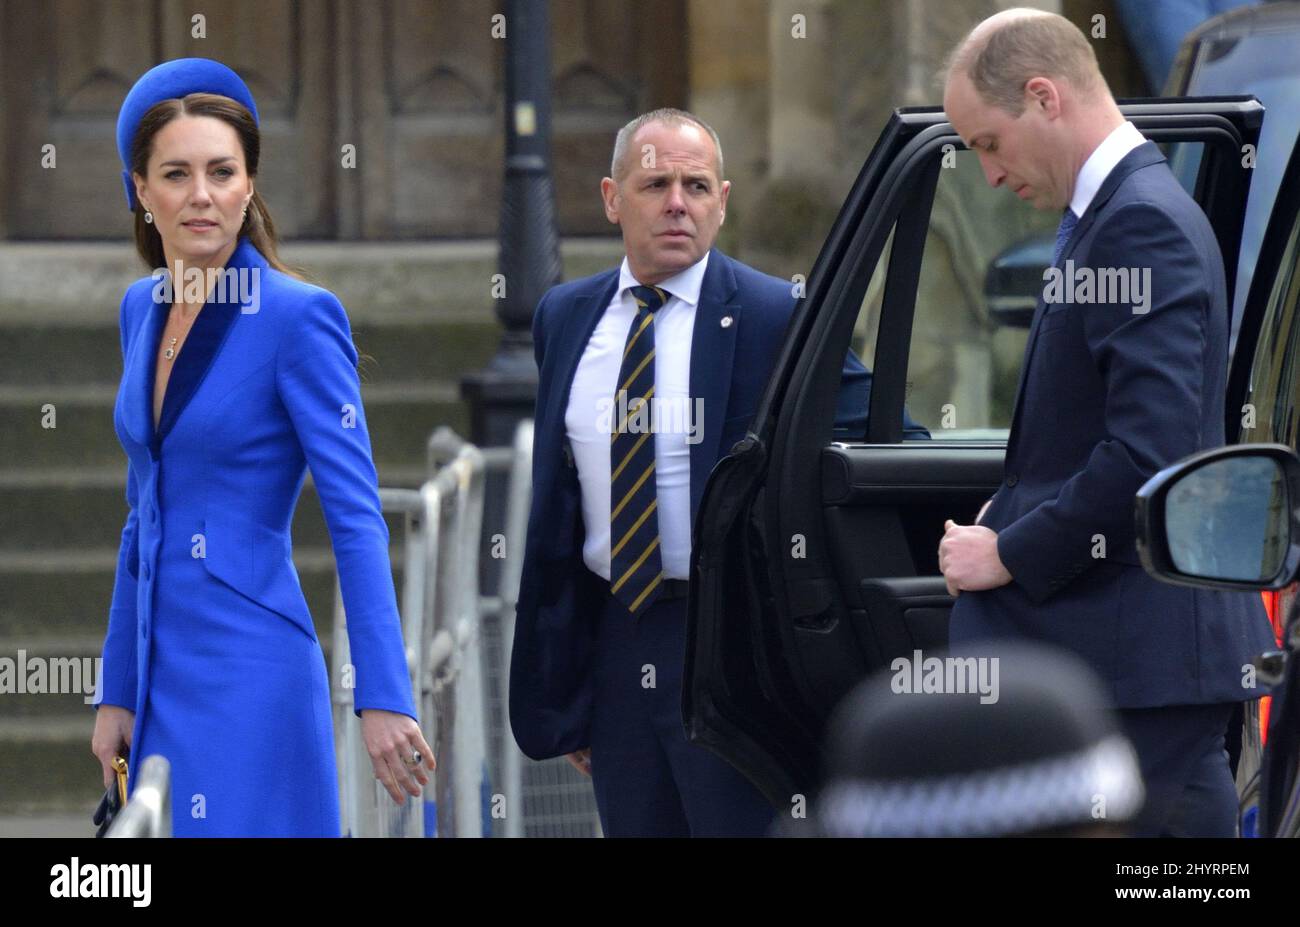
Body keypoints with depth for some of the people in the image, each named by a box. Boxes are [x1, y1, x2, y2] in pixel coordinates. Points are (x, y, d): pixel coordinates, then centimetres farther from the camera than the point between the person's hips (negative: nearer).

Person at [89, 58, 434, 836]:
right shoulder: (143, 309, 11)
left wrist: (384, 699, -21)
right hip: (163, 675, 7)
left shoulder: (298, 316, -10)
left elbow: (357, 518, -14)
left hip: (250, 676, -7)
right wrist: (118, 691, 16)